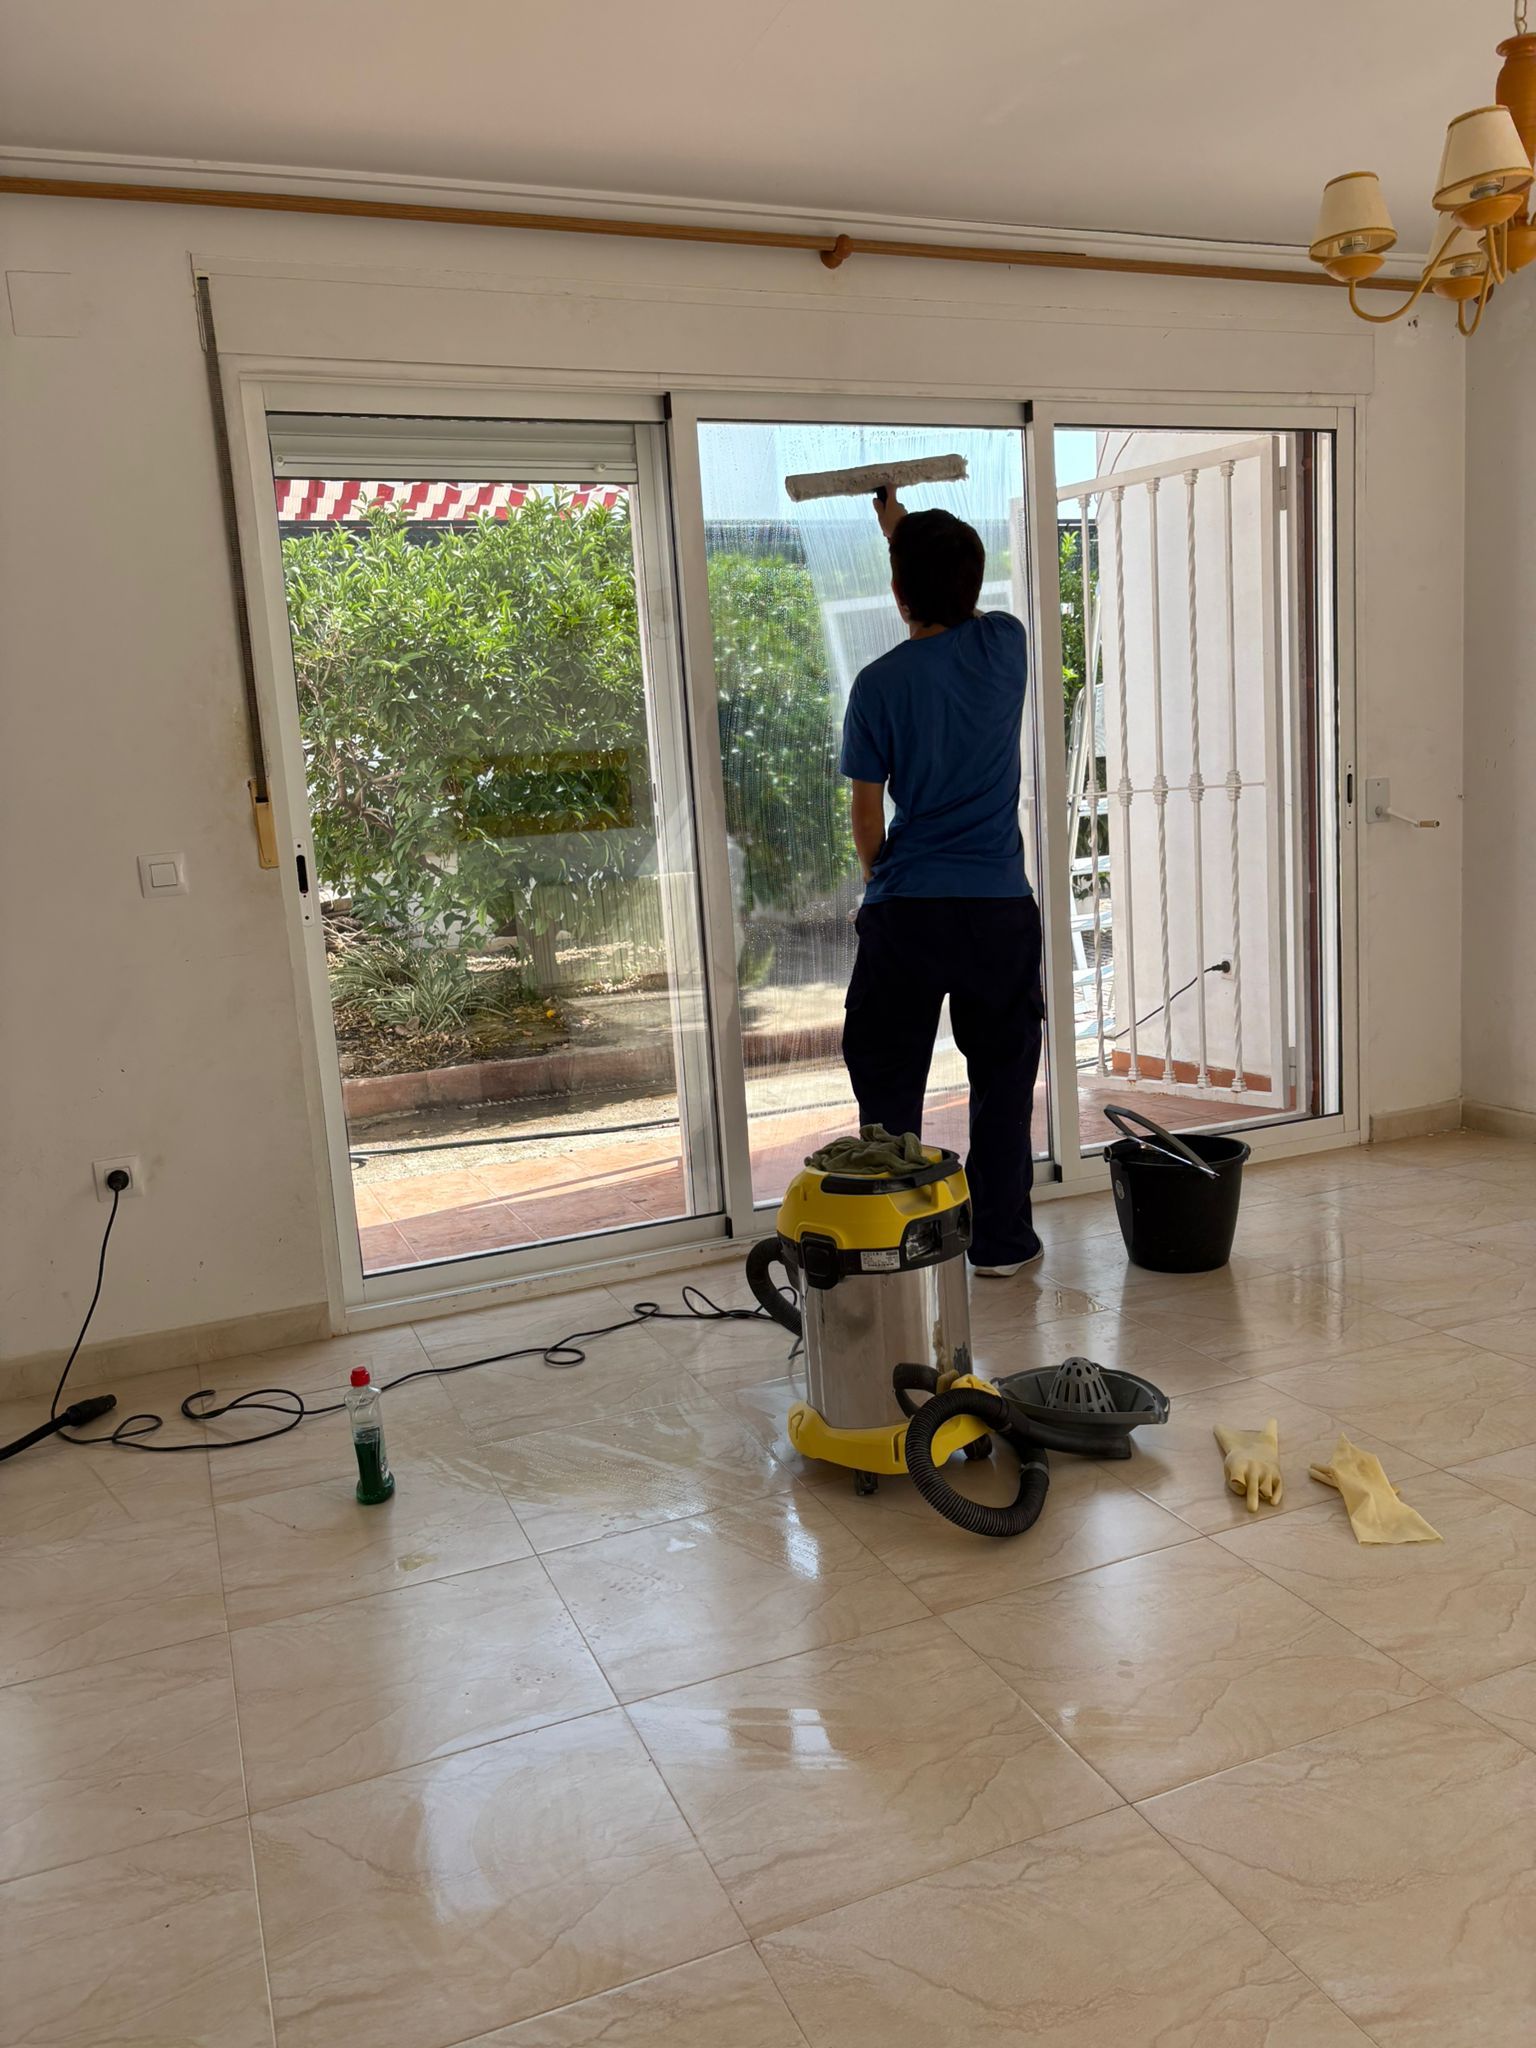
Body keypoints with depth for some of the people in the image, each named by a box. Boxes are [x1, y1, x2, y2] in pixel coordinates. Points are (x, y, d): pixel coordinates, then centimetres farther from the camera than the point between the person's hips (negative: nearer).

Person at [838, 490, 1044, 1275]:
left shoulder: (880, 684, -7)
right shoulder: (1004, 645, 0)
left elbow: (866, 813, -2)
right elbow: (962, 607, 24)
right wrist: (901, 522, 37)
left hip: (905, 911, -2)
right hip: (1001, 907, 2)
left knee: (889, 1082, 9)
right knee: (1002, 1077, 13)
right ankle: (1001, 1241, 20)